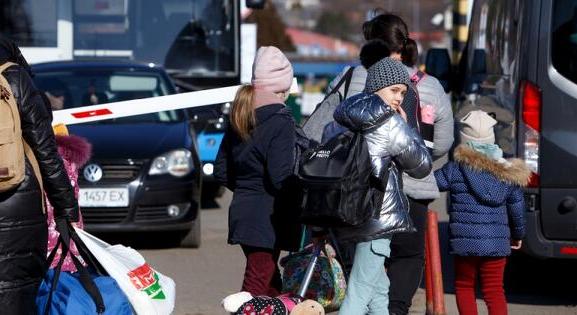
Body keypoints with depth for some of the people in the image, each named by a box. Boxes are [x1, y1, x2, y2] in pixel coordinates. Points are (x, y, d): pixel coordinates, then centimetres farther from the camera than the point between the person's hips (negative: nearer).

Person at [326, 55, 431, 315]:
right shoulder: (391, 124, -8)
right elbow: (422, 165, 0)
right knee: (359, 294, -9)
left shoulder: (338, 124, 12)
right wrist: (406, 126, 10)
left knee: (378, 290, 18)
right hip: (378, 220, -8)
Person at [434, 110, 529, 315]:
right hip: (498, 242, 3)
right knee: (494, 290, 8)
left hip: (465, 242, -3)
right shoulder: (507, 172, 5)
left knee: (464, 286, 14)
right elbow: (517, 208, 11)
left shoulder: (456, 169, -6)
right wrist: (518, 235, 26)